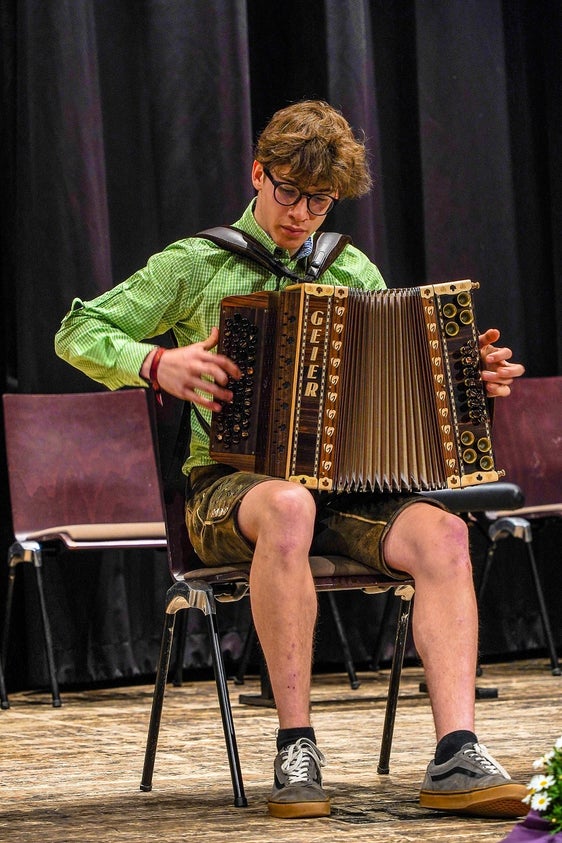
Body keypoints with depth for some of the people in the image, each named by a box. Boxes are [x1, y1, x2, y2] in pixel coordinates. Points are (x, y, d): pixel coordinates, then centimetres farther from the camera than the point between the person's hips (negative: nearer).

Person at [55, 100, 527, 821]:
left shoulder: (353, 270, 17)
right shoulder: (196, 264, 6)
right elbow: (79, 334, 5)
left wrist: (471, 375, 2)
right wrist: (157, 364, -14)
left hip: (344, 483, 4)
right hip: (228, 486, -4)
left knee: (441, 530, -29)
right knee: (289, 508, -41)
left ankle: (456, 758, -37)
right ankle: (295, 749, -34)